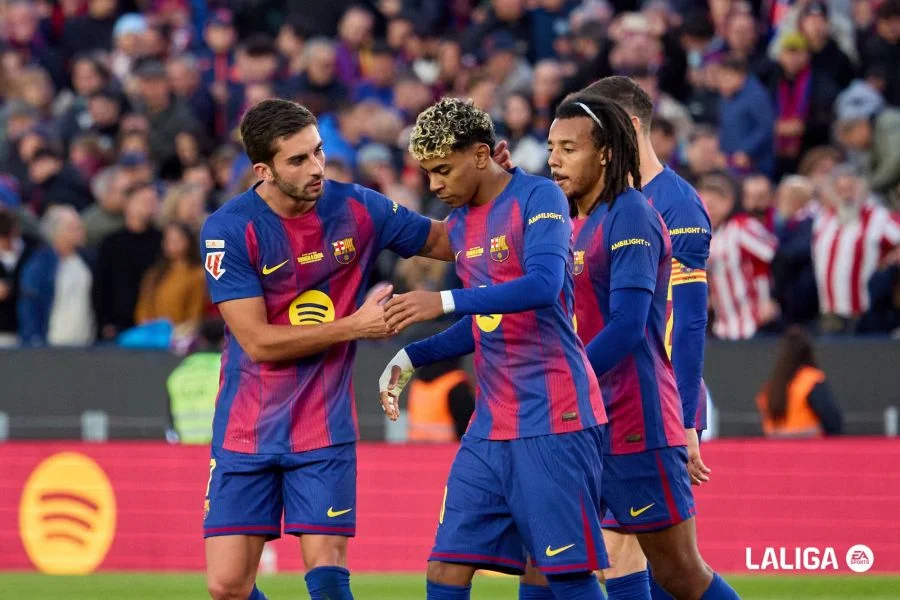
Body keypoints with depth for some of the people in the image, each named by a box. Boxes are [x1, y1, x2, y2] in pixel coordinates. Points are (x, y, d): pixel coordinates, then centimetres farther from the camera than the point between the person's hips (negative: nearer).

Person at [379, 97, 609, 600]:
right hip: (491, 424, 8)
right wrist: (410, 360, 13)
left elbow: (543, 285, -25)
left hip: (553, 420, -8)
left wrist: (445, 302, -30)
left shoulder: (538, 198, -9)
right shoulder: (460, 224, 15)